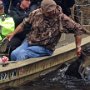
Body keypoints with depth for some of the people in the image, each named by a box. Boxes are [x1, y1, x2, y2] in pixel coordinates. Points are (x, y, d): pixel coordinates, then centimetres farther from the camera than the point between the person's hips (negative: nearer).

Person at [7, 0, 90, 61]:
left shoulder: (61, 18, -15)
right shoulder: (36, 14, -4)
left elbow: (77, 29, -9)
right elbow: (24, 24, 12)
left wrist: (78, 46, -11)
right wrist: (13, 34, 6)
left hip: (44, 48, -4)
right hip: (29, 42, 4)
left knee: (21, 54, -27)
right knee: (14, 54, -16)